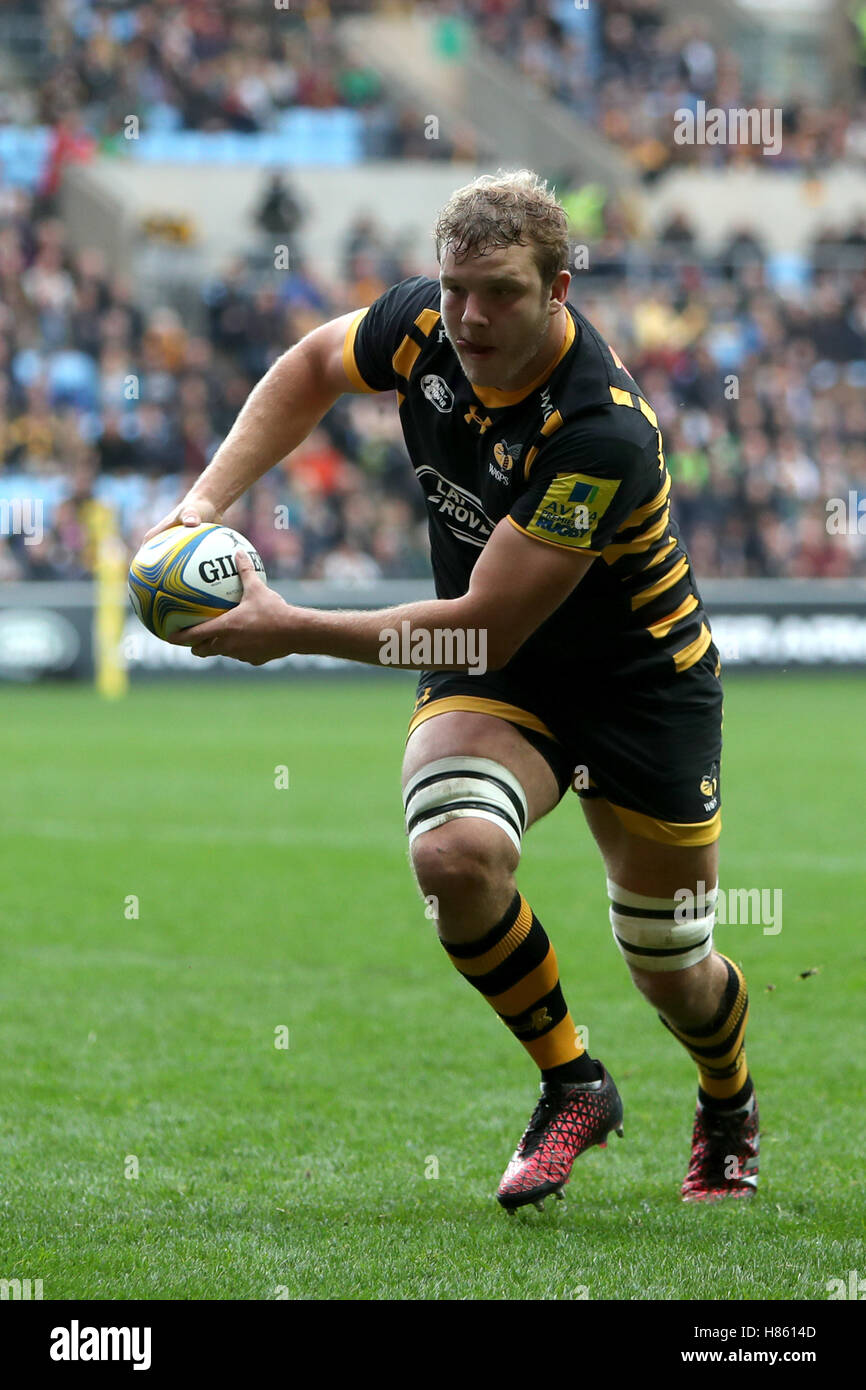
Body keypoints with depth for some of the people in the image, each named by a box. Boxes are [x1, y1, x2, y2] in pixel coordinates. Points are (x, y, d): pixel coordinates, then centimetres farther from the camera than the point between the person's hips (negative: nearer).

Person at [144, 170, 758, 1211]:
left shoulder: (603, 434, -35)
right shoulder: (424, 325, -16)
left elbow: (485, 627, -33)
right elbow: (315, 366, 8)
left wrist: (289, 631, -31)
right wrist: (205, 500, -4)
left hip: (642, 679, -4)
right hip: (488, 673, 4)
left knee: (672, 974, 7)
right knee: (454, 853, -29)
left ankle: (729, 1111, 45)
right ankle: (571, 1086, -4)